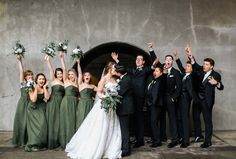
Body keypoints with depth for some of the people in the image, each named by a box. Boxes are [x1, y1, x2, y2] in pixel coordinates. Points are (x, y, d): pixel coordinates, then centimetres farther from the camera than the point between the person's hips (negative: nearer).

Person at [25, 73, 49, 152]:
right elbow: (33, 100, -19)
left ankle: (38, 143, 6)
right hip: (33, 109, -3)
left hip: (41, 109, 3)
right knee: (35, 125, -9)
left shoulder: (45, 89, 4)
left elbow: (47, 97, -14)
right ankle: (32, 144, 1)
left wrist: (44, 87, -13)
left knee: (42, 124, -8)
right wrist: (36, 89, -17)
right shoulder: (32, 88, -6)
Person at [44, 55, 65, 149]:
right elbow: (51, 70, -14)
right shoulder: (53, 80, 0)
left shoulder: (63, 83, 15)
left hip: (61, 104, 6)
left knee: (59, 122, 9)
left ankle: (57, 141, 17)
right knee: (52, 122, -2)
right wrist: (48, 61, -25)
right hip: (53, 103, -6)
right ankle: (51, 142, 5)